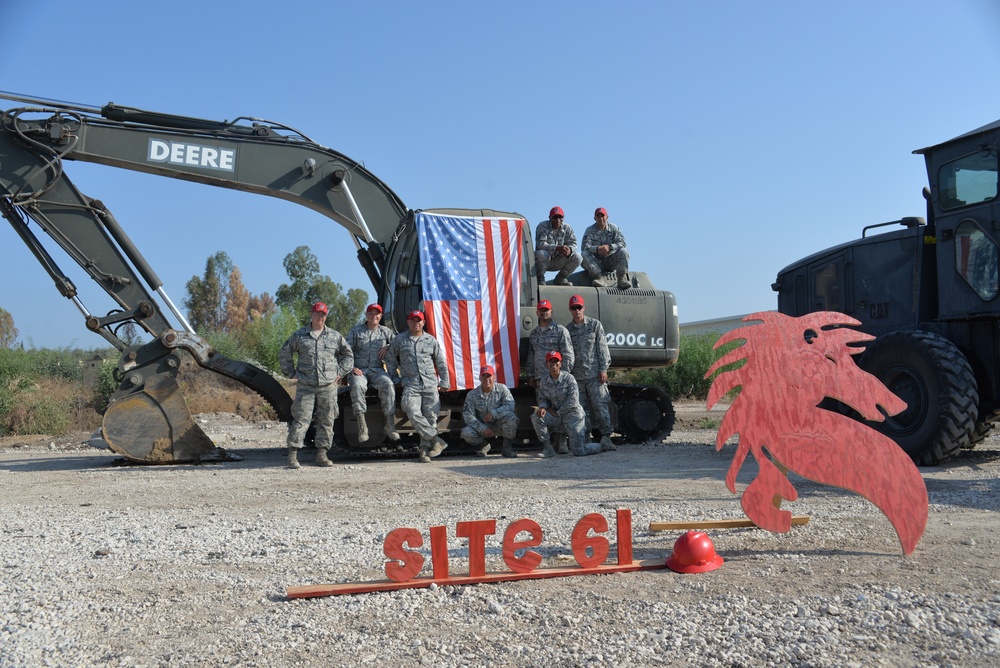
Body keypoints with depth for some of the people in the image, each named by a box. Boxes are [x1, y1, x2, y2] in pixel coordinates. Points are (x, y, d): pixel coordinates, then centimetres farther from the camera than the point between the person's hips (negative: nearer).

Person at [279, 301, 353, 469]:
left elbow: (348, 354, 20)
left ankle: (321, 454, 14)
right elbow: (283, 354, 15)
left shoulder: (335, 336, 9)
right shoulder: (298, 335, 6)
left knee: (326, 421, 5)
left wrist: (340, 372, 10)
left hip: (328, 386, 2)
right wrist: (292, 373, 8)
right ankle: (292, 456, -2)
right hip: (305, 386, -2)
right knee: (301, 420, -6)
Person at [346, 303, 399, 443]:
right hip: (359, 370, -1)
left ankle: (390, 425, -30)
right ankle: (362, 425, -33)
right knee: (357, 386, -36)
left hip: (377, 370, 1)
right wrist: (351, 367, -11)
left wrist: (388, 347, -5)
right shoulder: (355, 331, 11)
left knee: (388, 384, -32)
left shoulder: (386, 331, 15)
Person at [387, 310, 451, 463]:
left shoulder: (431, 340, 13)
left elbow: (441, 363, 17)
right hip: (410, 385, -1)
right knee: (414, 414, -21)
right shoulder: (399, 339, 11)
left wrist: (444, 382, 12)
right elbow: (391, 359, 16)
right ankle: (436, 440, -16)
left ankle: (425, 448, 1)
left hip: (430, 384, 1)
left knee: (431, 416, -6)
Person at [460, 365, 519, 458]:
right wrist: (482, 429, -24)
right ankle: (484, 445, 8)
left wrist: (493, 413, -31)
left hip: (499, 425, -1)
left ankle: (507, 447, -11)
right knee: (466, 433, -27)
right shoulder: (472, 394, -3)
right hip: (481, 426, 1)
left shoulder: (502, 389, -3)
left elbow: (510, 405, -17)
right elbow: (468, 415, -11)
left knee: (510, 417, -32)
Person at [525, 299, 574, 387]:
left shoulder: (560, 330, -3)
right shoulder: (534, 333, 17)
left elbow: (568, 355, -6)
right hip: (539, 379, 6)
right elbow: (531, 356, 20)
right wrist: (530, 376, 13)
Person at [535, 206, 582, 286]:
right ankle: (540, 279, -12)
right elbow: (540, 244, -24)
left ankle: (560, 279, 4)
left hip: (559, 261, 4)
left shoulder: (567, 228, 2)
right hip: (544, 261, -4)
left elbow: (573, 243, -4)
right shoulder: (542, 226, -12)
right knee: (542, 254, -39)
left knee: (577, 258, -17)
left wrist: (569, 250, -31)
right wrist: (557, 248, -39)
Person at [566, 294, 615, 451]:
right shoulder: (568, 330, 11)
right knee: (582, 409, 5)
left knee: (600, 406, -6)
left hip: (594, 374, -3)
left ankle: (606, 438, -3)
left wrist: (603, 369, -6)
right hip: (577, 376, 3)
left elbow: (602, 348, 2)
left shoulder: (595, 324, 6)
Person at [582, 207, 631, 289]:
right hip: (596, 263, -1)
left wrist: (609, 247, -28)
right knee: (584, 254, -29)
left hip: (611, 262, 1)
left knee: (623, 251, -22)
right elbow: (585, 247, -15)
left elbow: (622, 242, -9)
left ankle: (622, 278, -28)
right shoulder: (590, 230, 1)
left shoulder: (613, 228, 5)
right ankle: (600, 279, -42)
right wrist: (597, 248, -36)